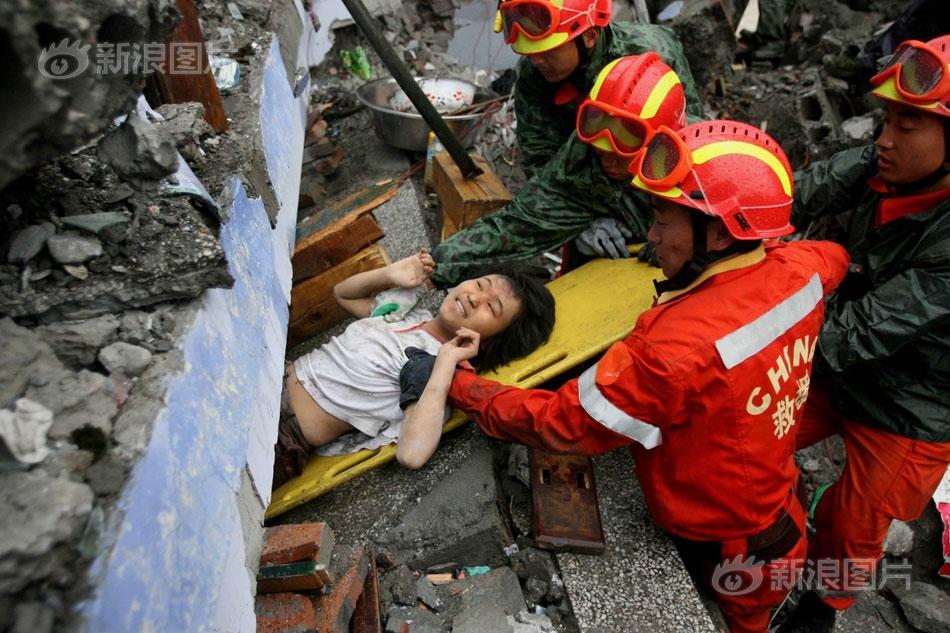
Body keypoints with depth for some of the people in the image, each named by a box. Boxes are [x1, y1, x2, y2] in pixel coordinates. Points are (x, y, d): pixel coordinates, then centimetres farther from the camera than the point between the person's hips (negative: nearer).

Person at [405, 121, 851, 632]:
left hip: (733, 557, -6)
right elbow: (836, 256, 11)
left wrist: (455, 384, -18)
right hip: (781, 510, 6)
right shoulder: (799, 268, -17)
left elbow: (557, 423, -29)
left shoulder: (678, 348, -40)